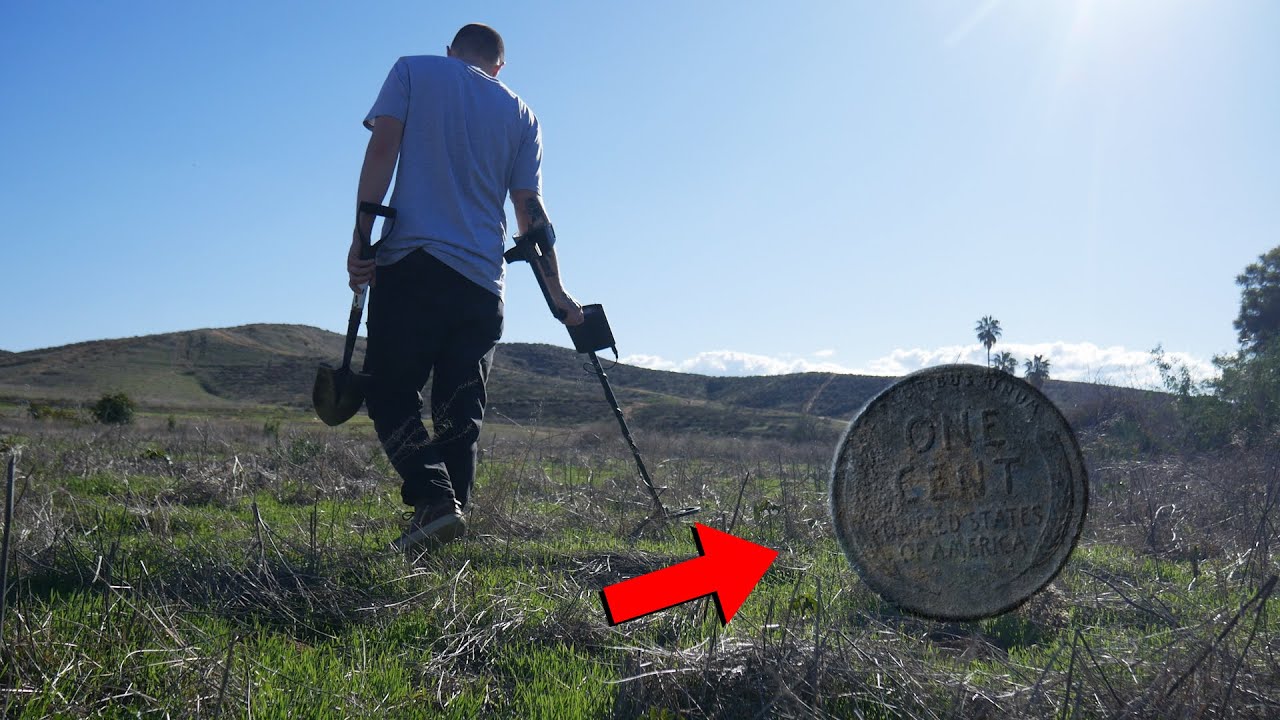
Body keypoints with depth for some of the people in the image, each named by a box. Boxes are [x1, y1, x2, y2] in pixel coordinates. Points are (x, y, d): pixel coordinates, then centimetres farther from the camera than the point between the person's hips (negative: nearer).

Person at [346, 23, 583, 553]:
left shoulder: (413, 71, 12)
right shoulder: (520, 113, 17)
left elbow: (383, 149, -3)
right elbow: (530, 211, 12)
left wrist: (361, 238, -6)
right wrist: (559, 298, 15)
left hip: (412, 262, -3)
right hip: (483, 280, 3)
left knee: (390, 392, 2)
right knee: (460, 413, 8)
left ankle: (433, 499, -17)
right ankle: (450, 521, 3)